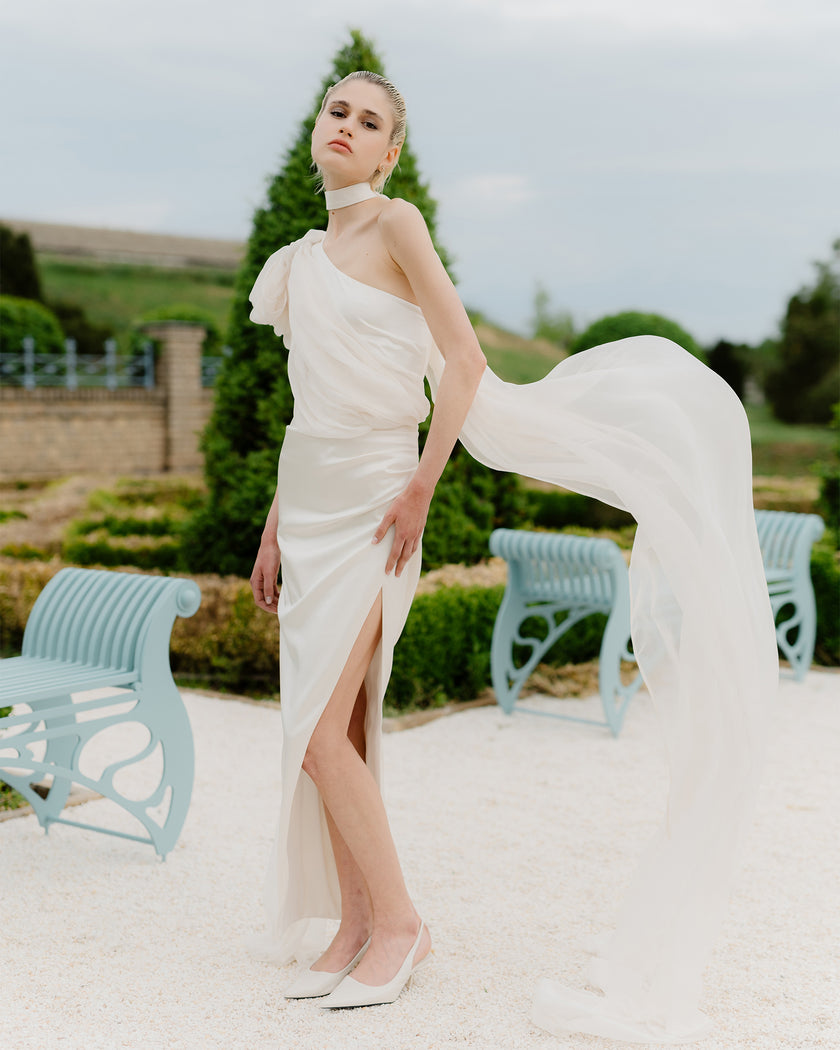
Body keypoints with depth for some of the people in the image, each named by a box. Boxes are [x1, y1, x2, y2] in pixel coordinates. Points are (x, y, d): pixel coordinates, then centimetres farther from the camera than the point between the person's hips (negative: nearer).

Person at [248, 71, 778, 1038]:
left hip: (371, 498, -8)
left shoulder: (395, 225, -5)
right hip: (307, 496, 8)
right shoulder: (301, 259, 16)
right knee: (331, 728, 7)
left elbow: (463, 360, -12)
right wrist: (276, 526, 16)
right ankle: (355, 930, 17)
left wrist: (420, 487, -17)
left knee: (321, 731, -11)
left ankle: (396, 920, 5)